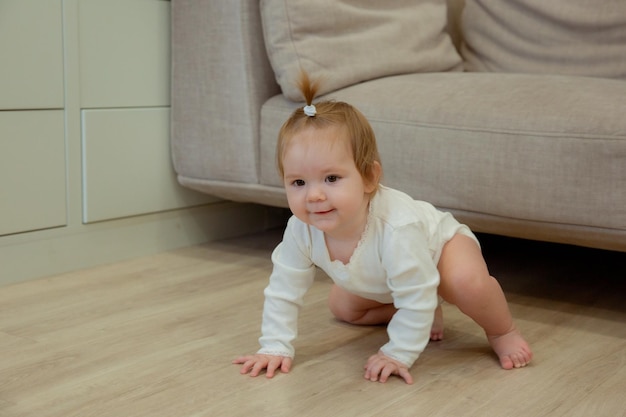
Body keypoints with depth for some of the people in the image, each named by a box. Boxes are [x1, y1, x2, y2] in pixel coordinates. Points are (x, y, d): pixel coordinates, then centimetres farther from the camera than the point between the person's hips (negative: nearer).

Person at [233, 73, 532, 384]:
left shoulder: (396, 228, -47)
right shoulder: (301, 230, -30)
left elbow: (416, 296, -38)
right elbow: (283, 291, -18)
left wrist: (398, 354, -32)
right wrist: (275, 347, -21)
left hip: (439, 243, -6)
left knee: (469, 283, -35)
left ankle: (501, 332, -3)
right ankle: (425, 316, 24)